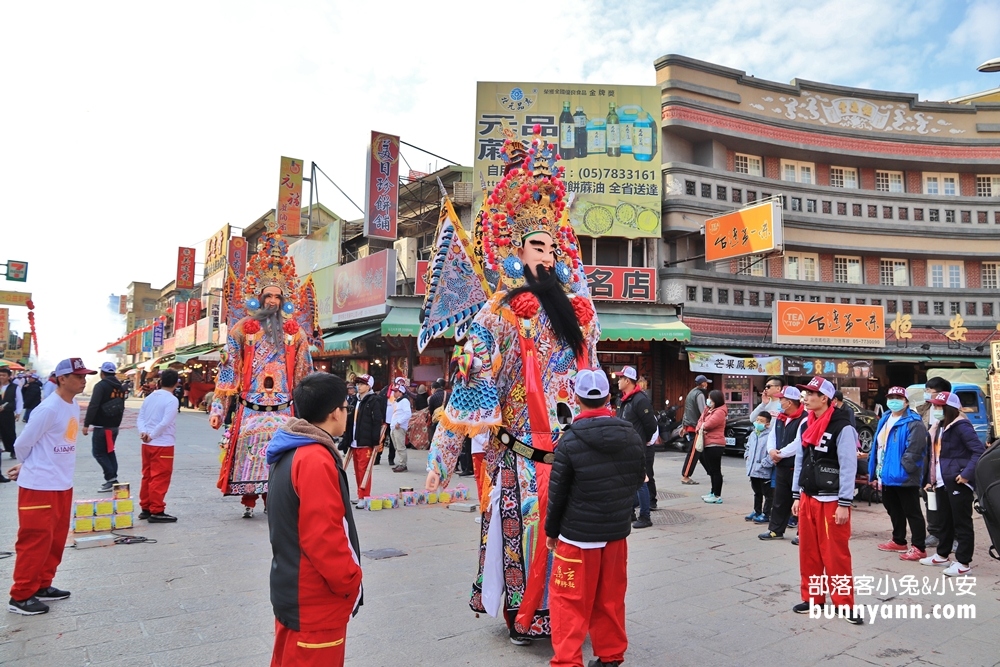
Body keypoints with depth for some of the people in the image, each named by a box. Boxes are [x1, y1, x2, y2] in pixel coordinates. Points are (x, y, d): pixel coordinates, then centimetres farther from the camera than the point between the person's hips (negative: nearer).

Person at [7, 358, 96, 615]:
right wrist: (31, 467, 5)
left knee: (56, 538, 16)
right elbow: (22, 444, -14)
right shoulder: (48, 409, -21)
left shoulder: (74, 406, 6)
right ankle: (20, 596, 12)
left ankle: (42, 586, 29)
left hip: (63, 484, 8)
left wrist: (27, 467, 11)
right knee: (36, 539, -1)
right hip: (39, 486, -8)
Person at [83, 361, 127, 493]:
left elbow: (93, 406, -21)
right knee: (109, 451, 16)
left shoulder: (101, 385, -13)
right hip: (114, 426, 8)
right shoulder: (120, 387, 12)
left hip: (101, 426, -8)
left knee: (98, 452, -1)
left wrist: (86, 424, -19)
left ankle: (111, 478, -10)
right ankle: (113, 479, 14)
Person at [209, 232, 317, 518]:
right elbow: (228, 369, 1)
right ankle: (248, 501, 11)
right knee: (247, 451, -2)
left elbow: (304, 374, 11)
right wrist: (218, 407, -4)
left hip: (283, 408, 1)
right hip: (250, 406, -1)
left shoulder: (294, 331, 9)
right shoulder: (244, 328, 4)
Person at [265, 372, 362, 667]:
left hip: (292, 589, 9)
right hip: (316, 602, -9)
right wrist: (350, 582, -14)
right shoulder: (316, 459, -25)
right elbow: (324, 538, -28)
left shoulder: (290, 452, 5)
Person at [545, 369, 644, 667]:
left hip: (579, 536, -5)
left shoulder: (570, 441, -17)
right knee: (611, 599, 18)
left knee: (568, 600, 8)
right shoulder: (632, 436, -3)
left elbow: (558, 492, -10)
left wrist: (551, 530, 3)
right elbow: (638, 480, 9)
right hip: (618, 532, 5)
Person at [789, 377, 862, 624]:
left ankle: (844, 604, 12)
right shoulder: (805, 425, 8)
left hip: (831, 501, -7)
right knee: (808, 552, 12)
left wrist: (844, 504, -15)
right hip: (807, 498, 7)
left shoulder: (843, 428, -14)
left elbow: (848, 468, -14)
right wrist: (796, 496, 13)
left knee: (836, 555, -1)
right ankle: (813, 597, 24)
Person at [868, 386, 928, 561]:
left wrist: (901, 469, -24)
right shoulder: (884, 420, 15)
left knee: (912, 512, 0)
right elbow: (877, 447, 17)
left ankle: (919, 548, 7)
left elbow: (913, 451, -21)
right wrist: (875, 473, 15)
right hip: (886, 476, 9)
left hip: (904, 478, -9)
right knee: (894, 511, 19)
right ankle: (898, 541, 33)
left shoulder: (913, 423, -12)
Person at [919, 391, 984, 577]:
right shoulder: (938, 427, 15)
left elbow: (979, 451, -21)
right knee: (945, 521, 18)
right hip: (942, 482, 9)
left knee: (962, 523, 0)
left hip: (957, 482, -9)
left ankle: (963, 562, 7)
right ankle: (942, 555, 30)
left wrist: (967, 474, -24)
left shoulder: (961, 426, -13)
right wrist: (930, 479, 16)